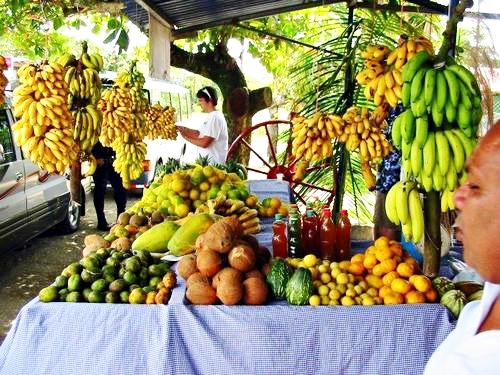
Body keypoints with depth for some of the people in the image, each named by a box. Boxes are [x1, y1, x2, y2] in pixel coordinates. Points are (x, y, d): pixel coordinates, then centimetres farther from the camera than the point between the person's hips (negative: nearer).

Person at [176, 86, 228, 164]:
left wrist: (186, 137, -13)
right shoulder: (210, 116, 14)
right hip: (206, 161, 10)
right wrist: (181, 129, 8)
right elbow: (199, 134, 16)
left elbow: (204, 143, -23)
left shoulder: (215, 117, -19)